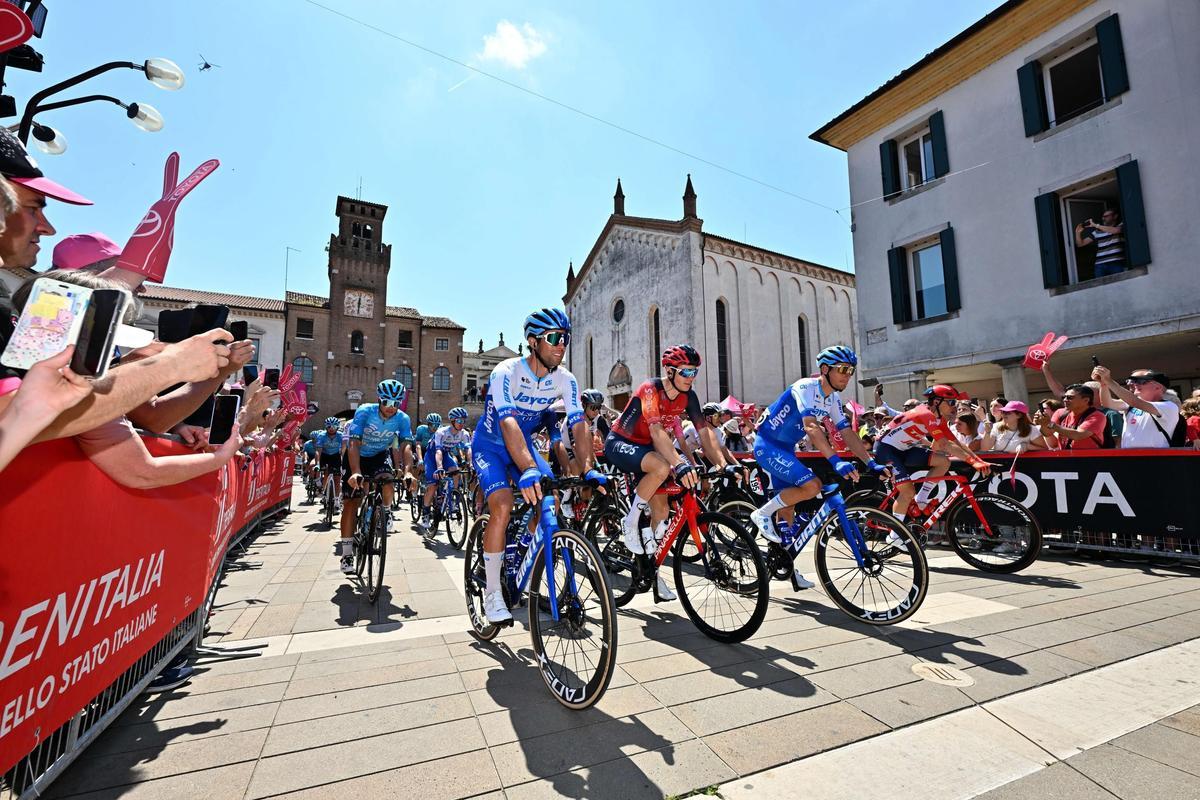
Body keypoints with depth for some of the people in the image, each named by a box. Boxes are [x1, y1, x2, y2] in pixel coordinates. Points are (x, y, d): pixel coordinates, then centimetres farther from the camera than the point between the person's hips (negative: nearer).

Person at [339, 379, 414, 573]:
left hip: (381, 454, 2)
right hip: (357, 456, -1)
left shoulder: (402, 419, -21)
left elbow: (406, 446, -29)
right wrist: (356, 472, -48)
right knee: (350, 503, -6)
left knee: (387, 483, -28)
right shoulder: (364, 412, -28)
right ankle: (347, 553, 3)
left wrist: (407, 471, -47)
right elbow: (354, 444, -35)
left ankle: (386, 511, 7)